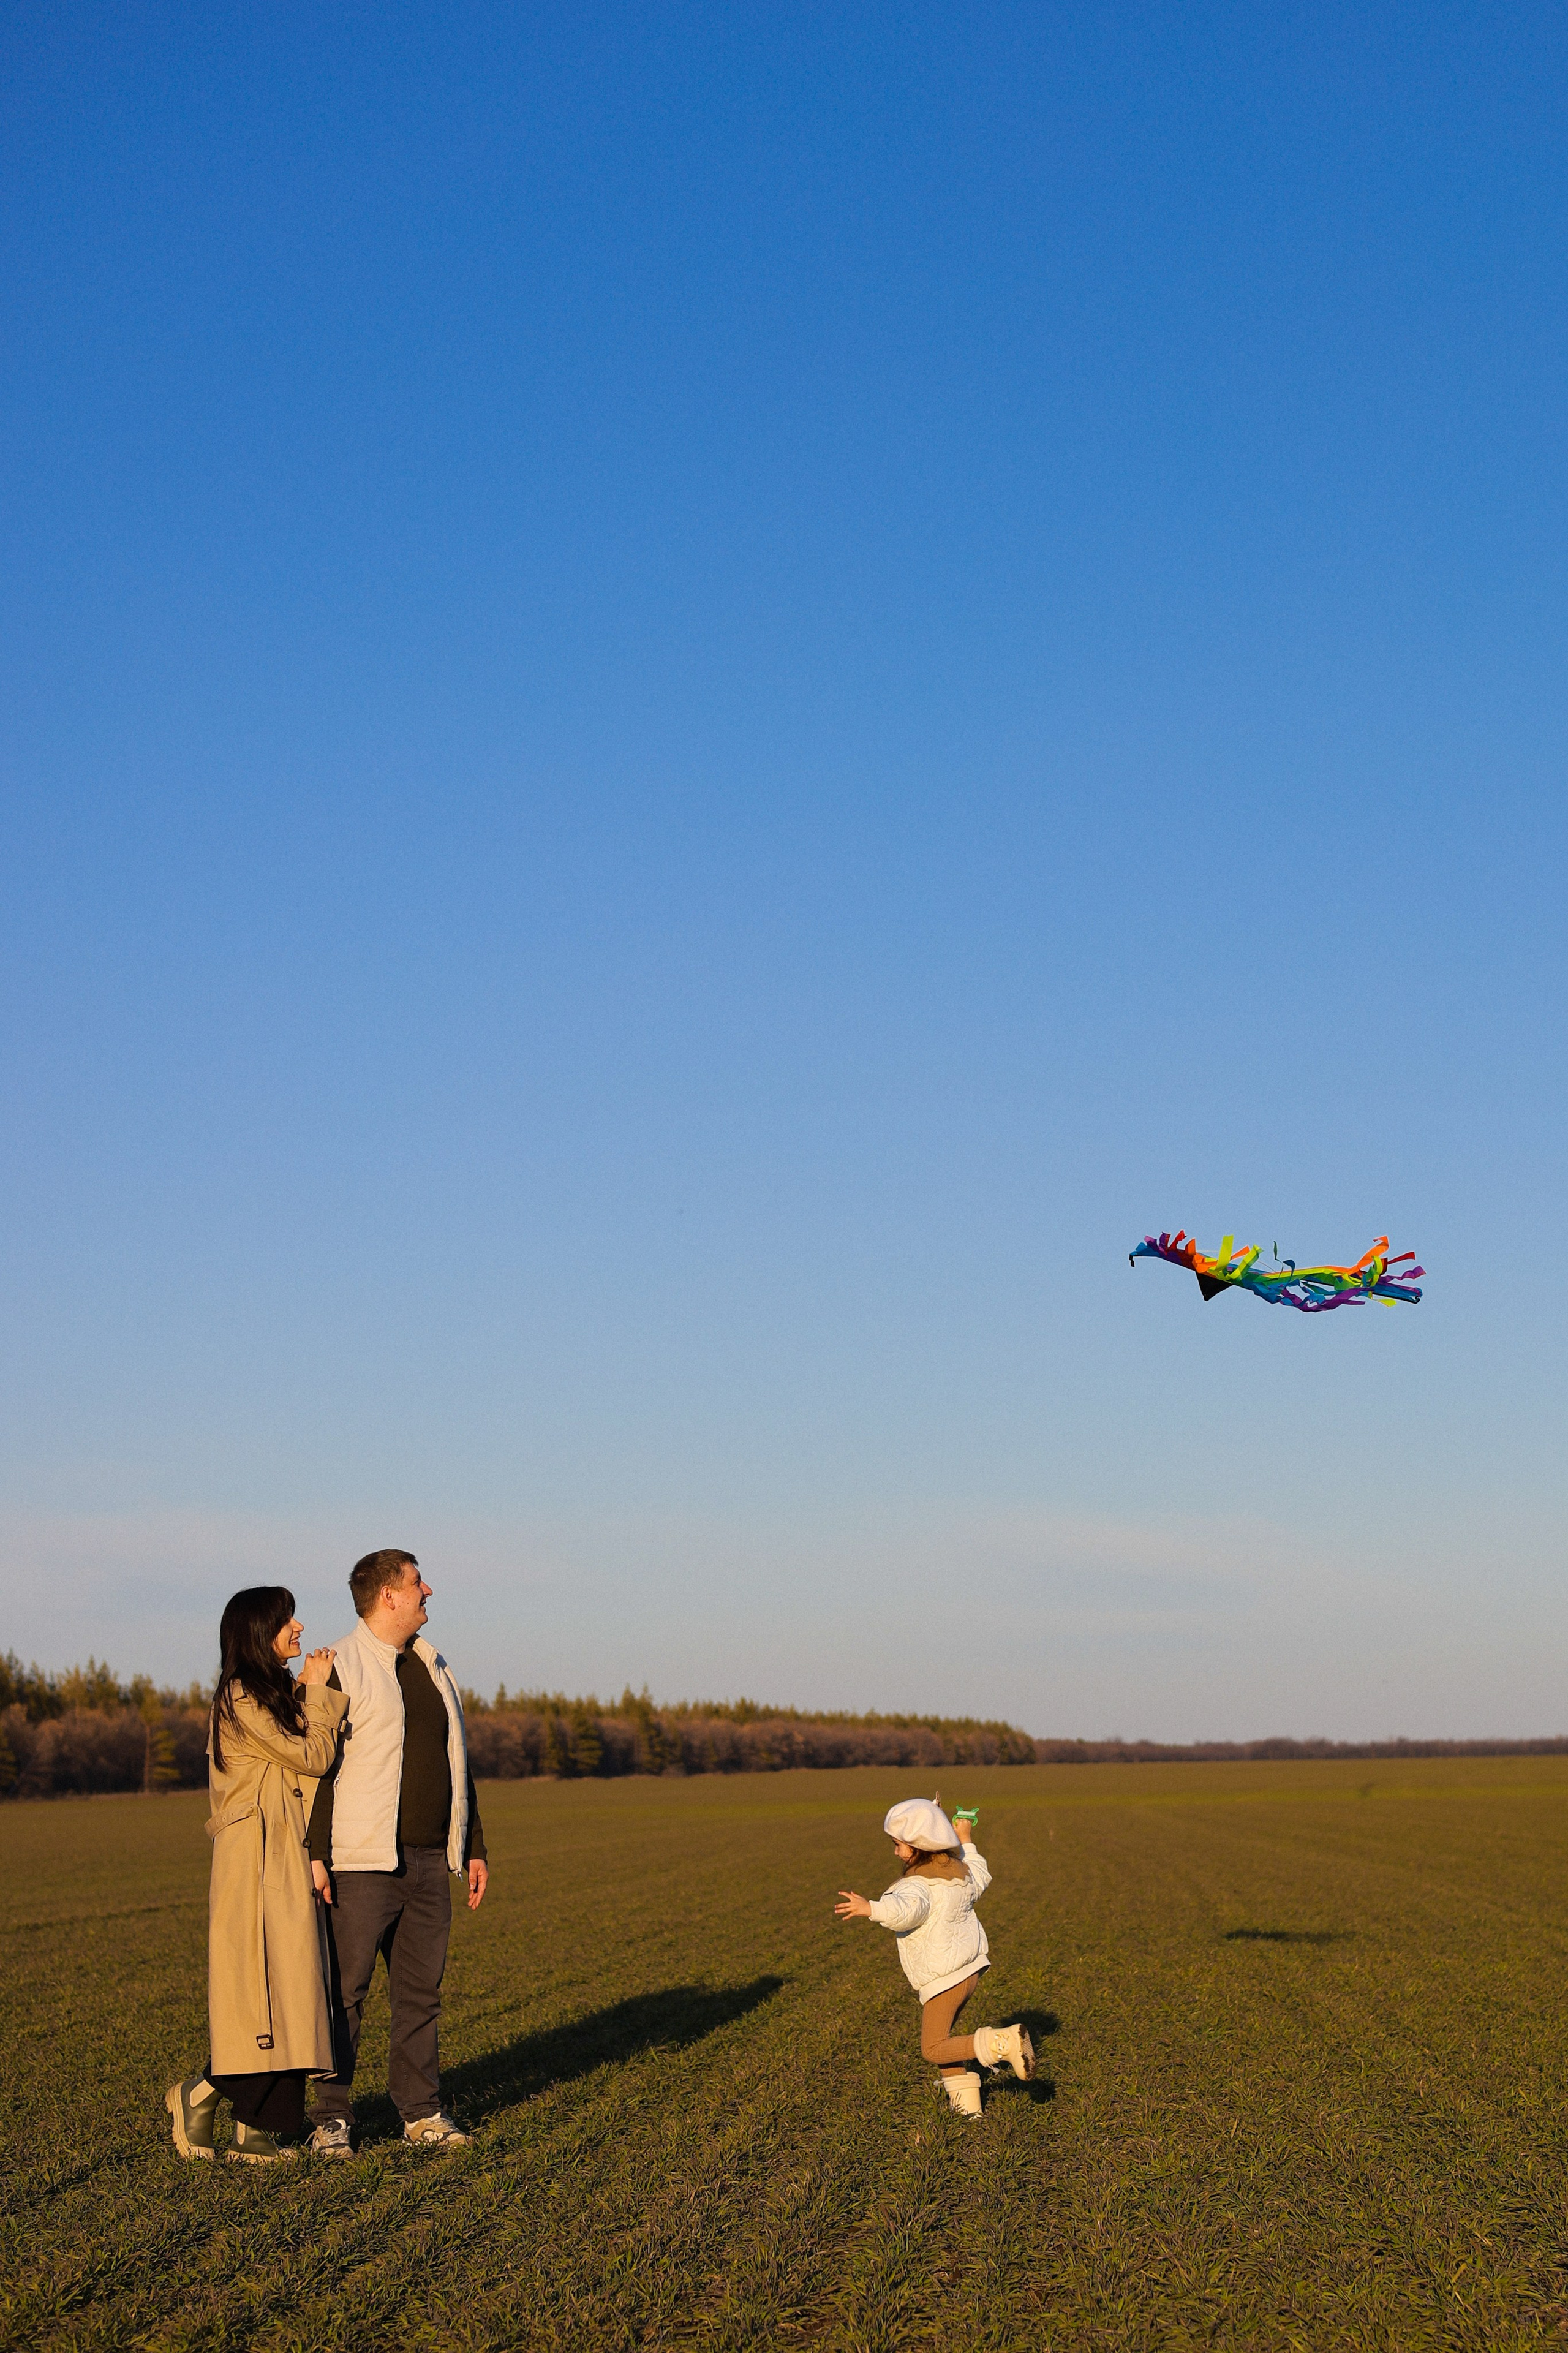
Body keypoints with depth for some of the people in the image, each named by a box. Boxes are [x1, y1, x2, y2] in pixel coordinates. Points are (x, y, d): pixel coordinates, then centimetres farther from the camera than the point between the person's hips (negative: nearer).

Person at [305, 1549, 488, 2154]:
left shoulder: (433, 1667, 17)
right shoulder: (341, 1668, -6)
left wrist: (473, 1848, 21)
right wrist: (315, 1855, -17)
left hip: (429, 1863, 7)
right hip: (363, 1864, -7)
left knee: (422, 1991, 9)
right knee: (346, 1991, -3)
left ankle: (421, 2110, 17)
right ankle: (332, 2117, 4)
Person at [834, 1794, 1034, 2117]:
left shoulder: (918, 1884, -21)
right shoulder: (959, 1870, 6)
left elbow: (906, 1910, -44)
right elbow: (980, 1879, 30)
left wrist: (871, 1910, -58)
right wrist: (966, 1843, 39)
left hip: (944, 1978, -9)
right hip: (969, 1968, 9)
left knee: (934, 2049, -5)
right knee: (940, 2037, 21)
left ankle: (1004, 2043, -18)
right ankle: (966, 2104, 20)